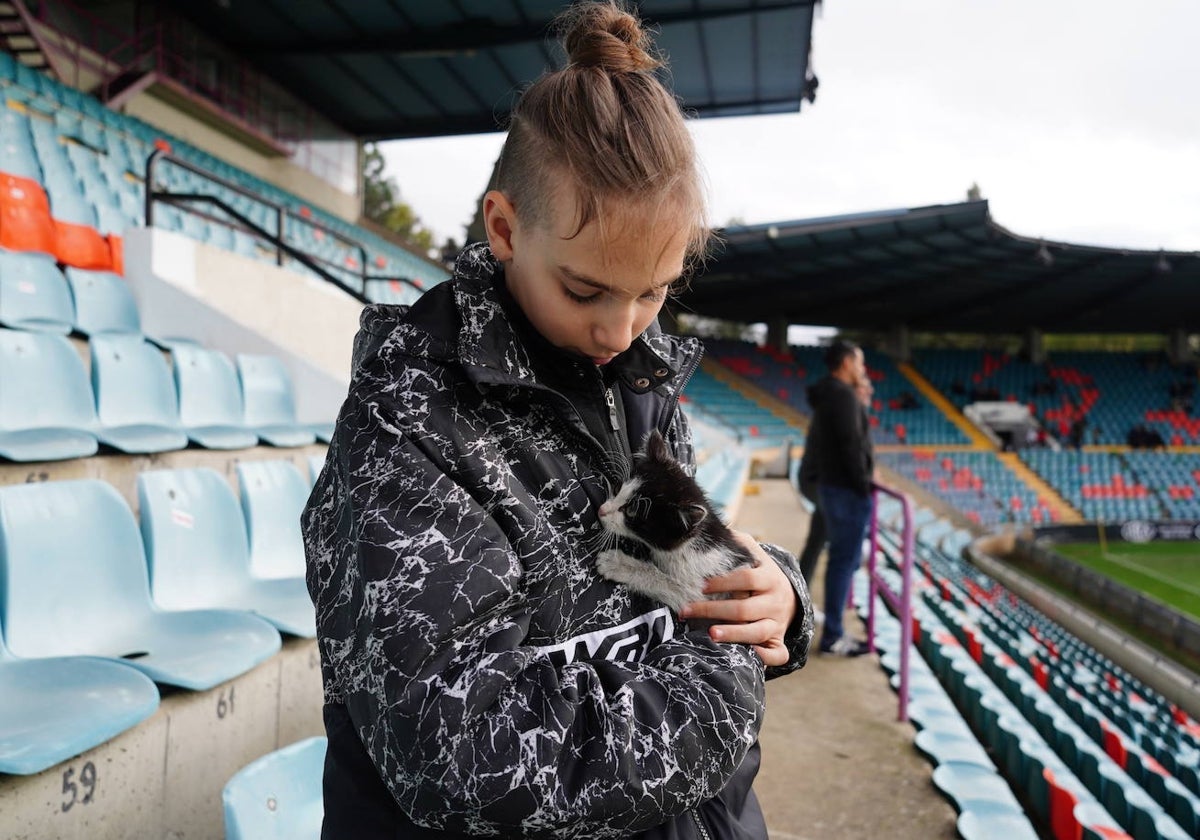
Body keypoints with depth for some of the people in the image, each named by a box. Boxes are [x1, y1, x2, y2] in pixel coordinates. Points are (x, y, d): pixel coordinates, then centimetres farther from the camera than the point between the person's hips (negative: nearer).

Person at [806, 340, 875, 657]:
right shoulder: (843, 394, -14)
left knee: (841, 557, 13)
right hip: (848, 490, -10)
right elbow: (850, 444, -21)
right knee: (846, 559, -5)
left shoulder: (826, 396, 16)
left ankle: (834, 633, 19)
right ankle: (832, 637, 0)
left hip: (831, 486, 10)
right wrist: (864, 485, -16)